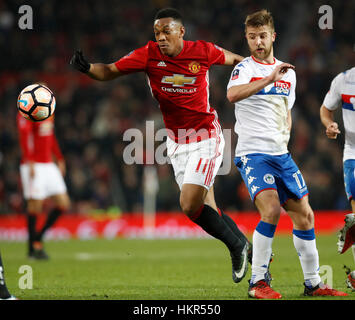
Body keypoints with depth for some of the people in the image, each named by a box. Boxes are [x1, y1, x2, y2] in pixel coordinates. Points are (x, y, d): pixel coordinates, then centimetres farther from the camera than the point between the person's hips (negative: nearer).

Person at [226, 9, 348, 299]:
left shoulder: (288, 73, 15)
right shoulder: (245, 68, -4)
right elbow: (232, 94, -27)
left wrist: (285, 132, 10)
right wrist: (269, 78, -34)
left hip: (281, 154, 7)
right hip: (252, 153, -7)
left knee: (304, 215, 6)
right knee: (272, 208, -25)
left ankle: (313, 283, 18)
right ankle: (257, 282, -16)